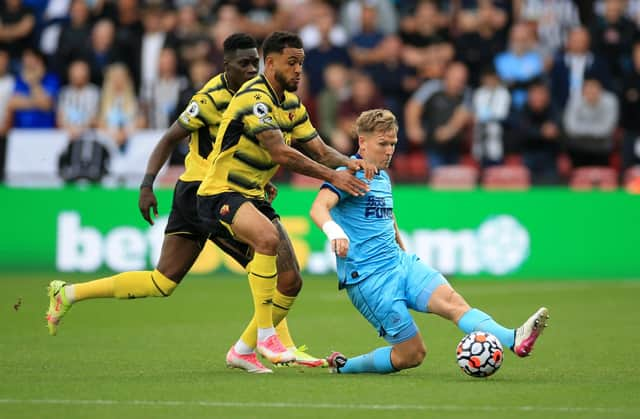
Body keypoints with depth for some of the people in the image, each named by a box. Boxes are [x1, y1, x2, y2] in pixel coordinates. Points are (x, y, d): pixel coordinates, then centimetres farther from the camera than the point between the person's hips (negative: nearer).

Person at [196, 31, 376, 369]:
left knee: (290, 281, 2)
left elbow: (320, 150, 10)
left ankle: (242, 350, 18)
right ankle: (265, 334, -29)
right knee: (268, 238, -37)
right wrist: (333, 176, -28)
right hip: (221, 193, -9)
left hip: (254, 197, 9)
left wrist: (349, 163, -11)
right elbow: (281, 153, -28)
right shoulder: (254, 98, -19)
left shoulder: (291, 103, 10)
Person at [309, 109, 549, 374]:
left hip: (399, 262, 7)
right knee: (412, 355, -10)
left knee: (451, 300, -21)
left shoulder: (383, 177, 17)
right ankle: (342, 365, 10)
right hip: (368, 277, -7)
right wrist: (334, 231, -48)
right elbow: (318, 208, -28)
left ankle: (515, 340, -40)